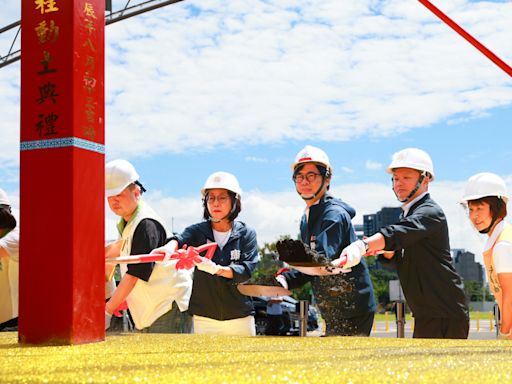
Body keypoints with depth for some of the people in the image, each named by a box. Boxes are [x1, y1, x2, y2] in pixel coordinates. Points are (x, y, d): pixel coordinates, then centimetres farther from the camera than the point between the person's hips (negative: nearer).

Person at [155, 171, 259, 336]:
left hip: (240, 318, 0)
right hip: (203, 318, 0)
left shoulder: (247, 234, 2)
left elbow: (246, 270, -10)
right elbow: (180, 239, -19)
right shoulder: (198, 231, 3)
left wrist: (216, 269, -27)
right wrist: (170, 247, -43)